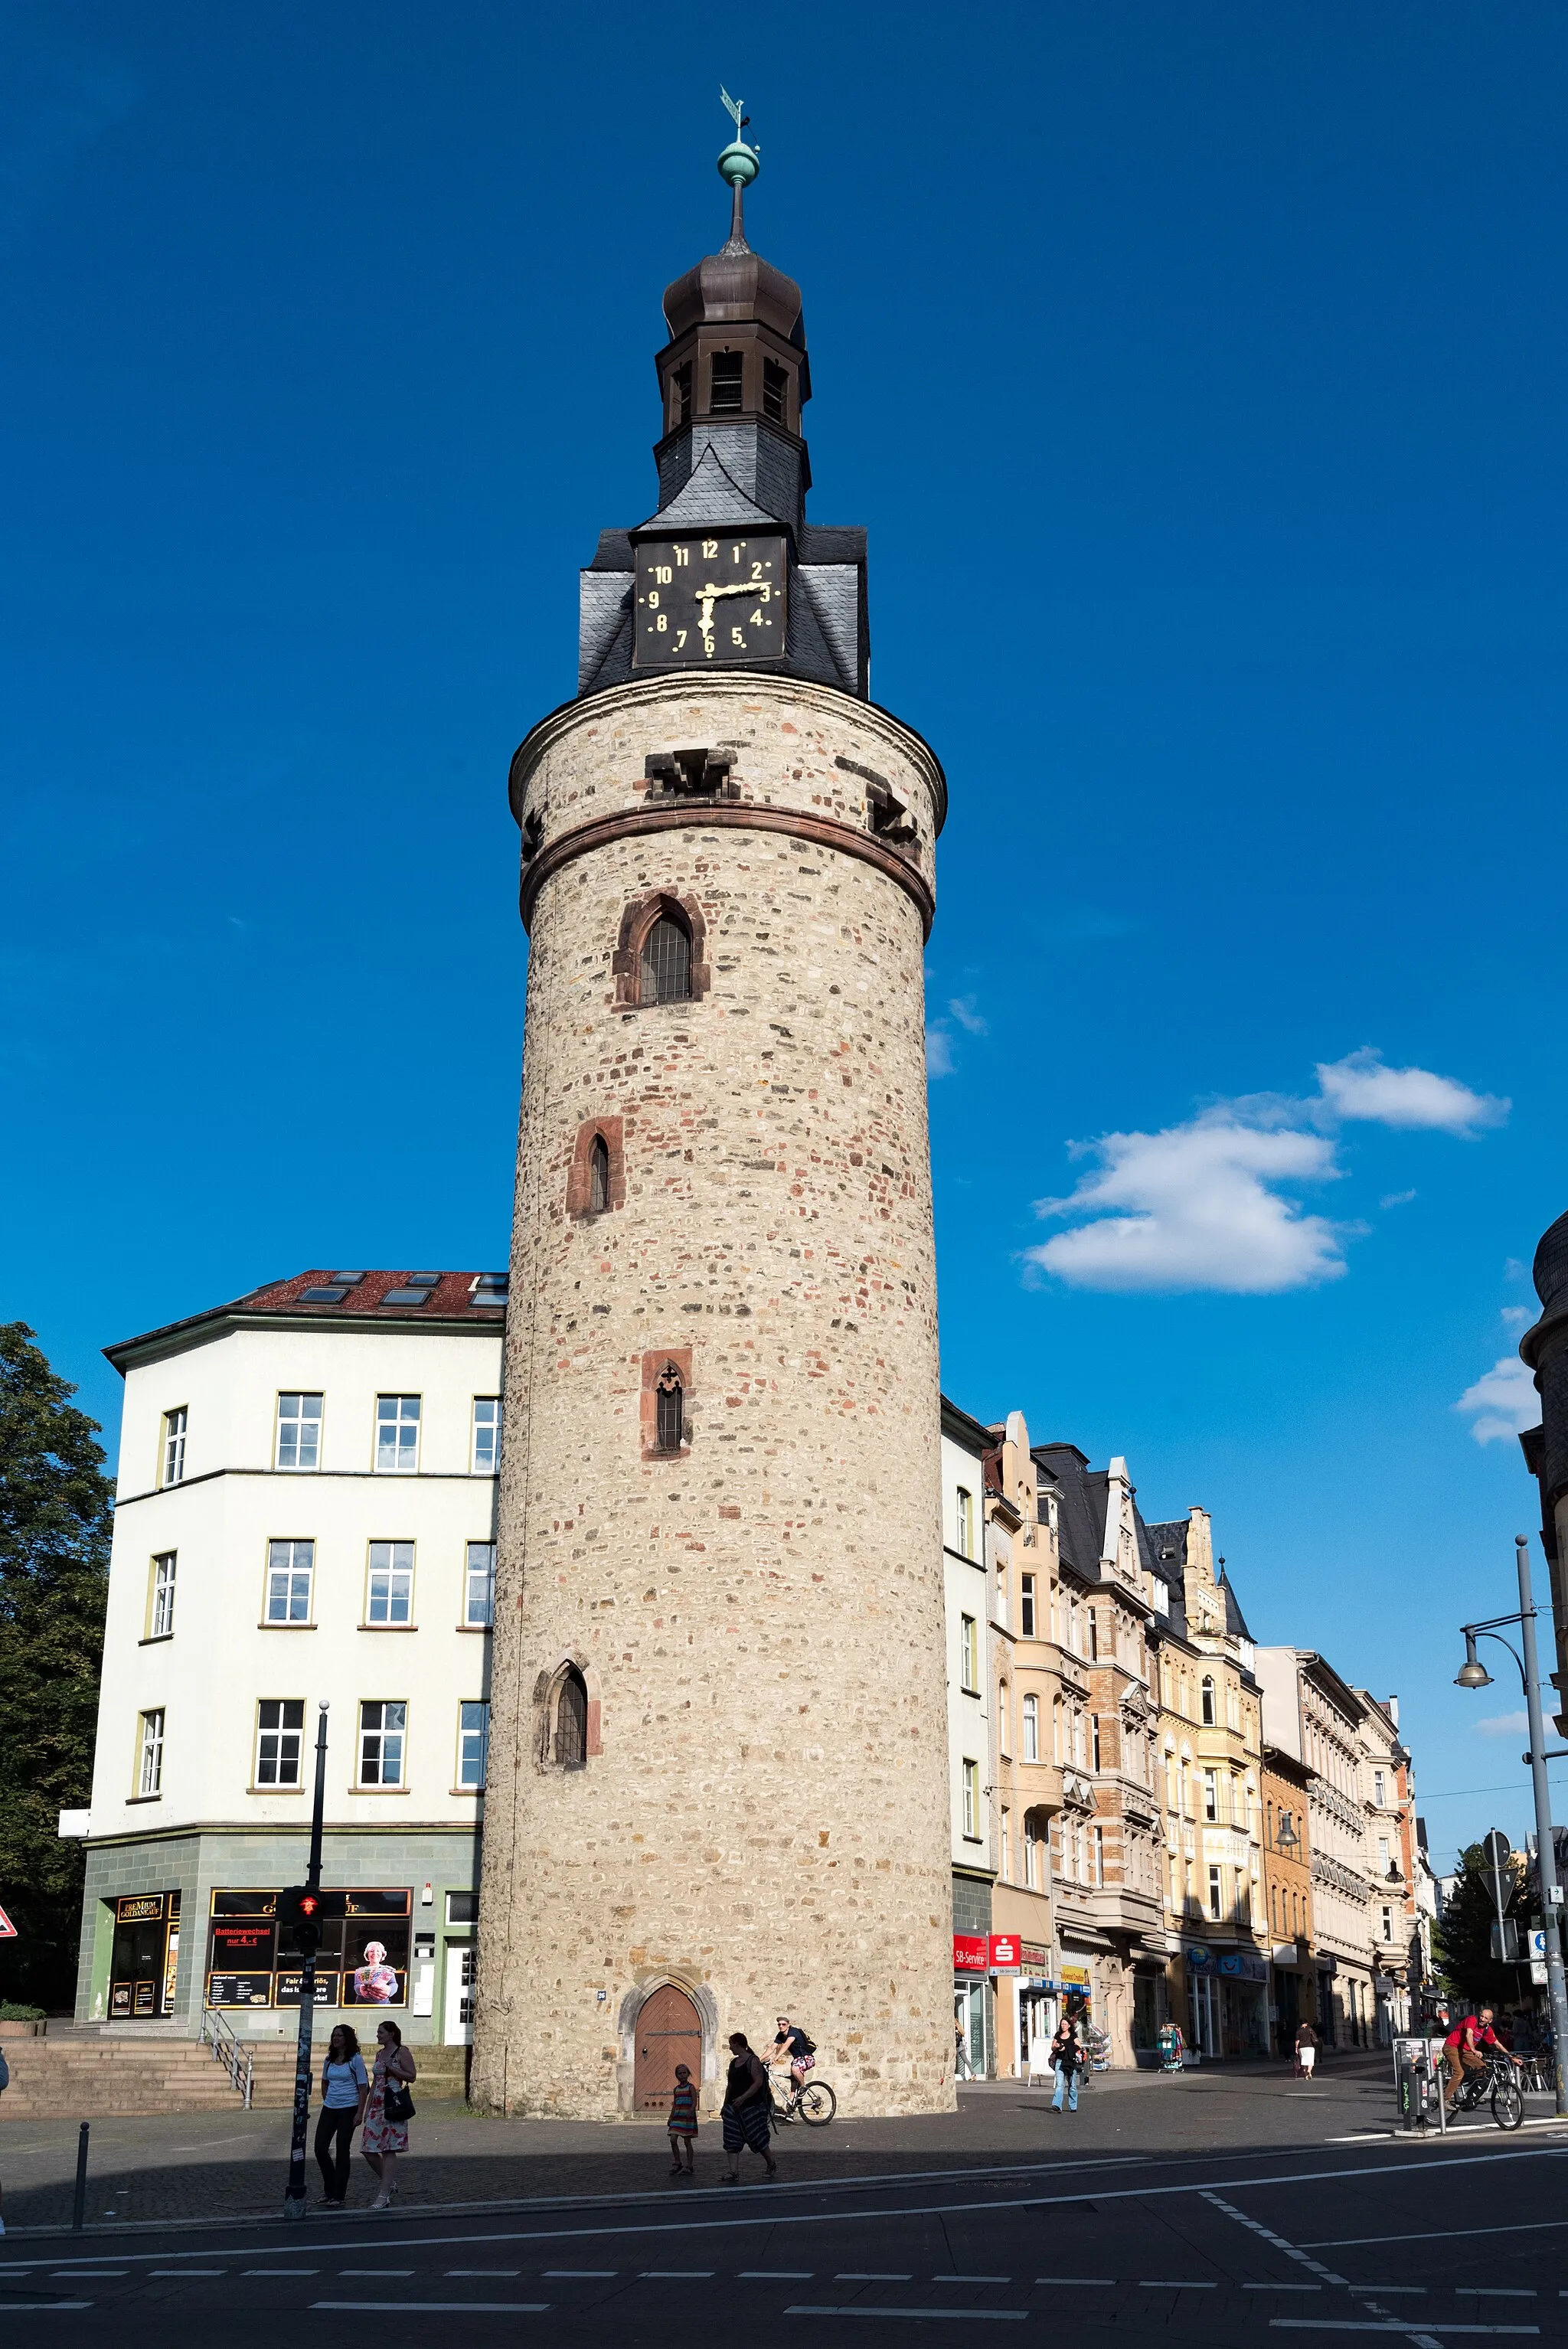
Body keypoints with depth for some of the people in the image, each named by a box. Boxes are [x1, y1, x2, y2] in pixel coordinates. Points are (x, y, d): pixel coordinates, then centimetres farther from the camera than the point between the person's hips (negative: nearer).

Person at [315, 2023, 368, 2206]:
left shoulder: (355, 2060, -7)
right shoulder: (329, 2060, 9)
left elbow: (363, 2088, -8)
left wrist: (360, 2113, -14)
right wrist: (327, 2101, 15)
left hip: (348, 2109, -6)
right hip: (329, 2109, 6)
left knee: (342, 2151, -2)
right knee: (320, 2148, 2)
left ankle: (339, 2196, 5)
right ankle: (330, 2190, 20)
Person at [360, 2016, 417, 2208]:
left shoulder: (402, 2052, -4)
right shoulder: (380, 2054, 17)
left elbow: (412, 2076, -10)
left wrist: (391, 2068, -17)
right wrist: (367, 2109, 17)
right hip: (377, 2106, 8)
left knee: (388, 2150, -7)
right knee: (368, 2150, 2)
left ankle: (384, 2196, -6)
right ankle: (391, 2185, 19)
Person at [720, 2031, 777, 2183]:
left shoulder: (753, 2061, -9)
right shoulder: (733, 2063, 15)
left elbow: (759, 2082, -19)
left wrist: (743, 2097, -26)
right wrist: (725, 2105, 18)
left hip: (752, 2106, -8)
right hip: (733, 2107, 8)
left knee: (756, 2138, -1)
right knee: (732, 2140, -3)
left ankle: (772, 2165, 19)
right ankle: (734, 2172, -6)